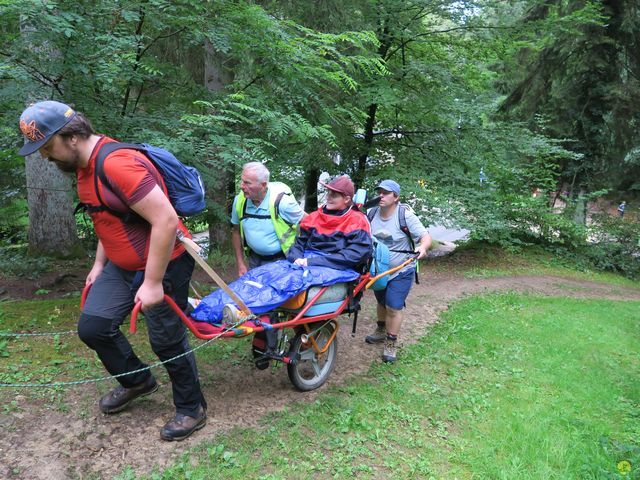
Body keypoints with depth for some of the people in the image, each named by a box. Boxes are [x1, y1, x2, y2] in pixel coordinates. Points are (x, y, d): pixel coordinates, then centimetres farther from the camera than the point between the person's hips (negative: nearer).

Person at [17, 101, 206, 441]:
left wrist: (153, 283, -25)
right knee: (92, 327, 9)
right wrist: (99, 264, 19)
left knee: (166, 341, 3)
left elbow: (166, 222, -30)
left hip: (164, 264, -9)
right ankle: (137, 381, 33)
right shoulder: (85, 167, 6)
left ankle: (191, 409, 26)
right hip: (122, 265, 9)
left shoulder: (117, 164, -26)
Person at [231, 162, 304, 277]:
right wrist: (240, 263, 4)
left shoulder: (281, 201, -24)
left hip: (282, 260, -4)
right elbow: (236, 231, 5)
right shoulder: (239, 200, -10)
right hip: (255, 259, 4)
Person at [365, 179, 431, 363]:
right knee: (381, 302, 23)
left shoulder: (406, 215, -21)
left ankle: (391, 344, 11)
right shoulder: (373, 213, -8)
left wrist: (423, 247, -44)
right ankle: (381, 331, 46)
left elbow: (425, 236, -24)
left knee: (393, 308, -6)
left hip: (401, 271, -5)